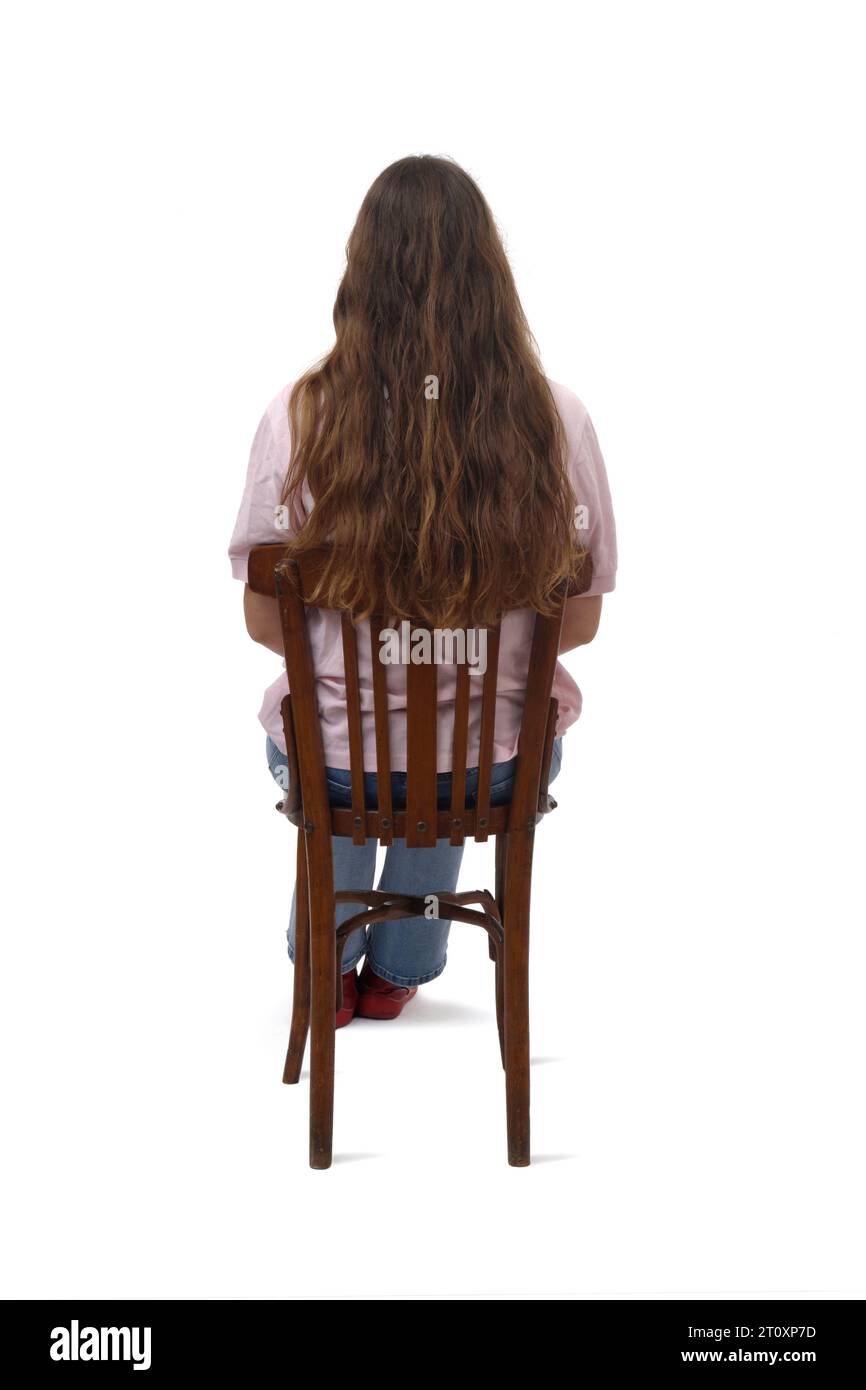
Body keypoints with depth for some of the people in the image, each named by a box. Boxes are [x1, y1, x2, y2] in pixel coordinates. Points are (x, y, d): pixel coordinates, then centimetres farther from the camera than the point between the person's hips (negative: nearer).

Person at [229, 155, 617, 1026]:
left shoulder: (300, 414, -17)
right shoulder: (556, 419, -15)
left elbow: (263, 621, -7)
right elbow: (581, 623, -5)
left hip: (334, 764, 0)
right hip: (500, 767, 1)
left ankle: (326, 972, 52)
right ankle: (397, 972, 54)